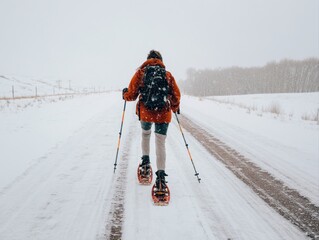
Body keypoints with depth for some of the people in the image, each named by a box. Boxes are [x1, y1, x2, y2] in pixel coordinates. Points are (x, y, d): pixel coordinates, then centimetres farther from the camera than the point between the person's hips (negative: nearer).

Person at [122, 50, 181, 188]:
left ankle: (145, 159, 29)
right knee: (160, 143, 3)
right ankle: (161, 173, -7)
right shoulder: (168, 75, 5)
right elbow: (176, 96, 6)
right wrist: (175, 108, 26)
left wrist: (125, 94, 23)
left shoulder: (140, 72, 2)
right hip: (163, 114, 0)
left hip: (145, 112, 0)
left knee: (145, 133, 31)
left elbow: (132, 95, 0)